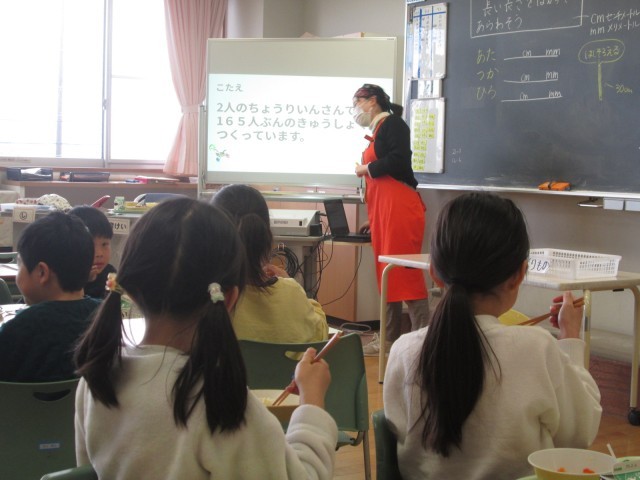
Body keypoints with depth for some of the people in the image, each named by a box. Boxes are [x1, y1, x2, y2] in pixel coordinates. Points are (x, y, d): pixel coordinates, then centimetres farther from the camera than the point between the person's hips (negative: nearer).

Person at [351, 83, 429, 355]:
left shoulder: (392, 124, -3)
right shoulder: (377, 131, 24)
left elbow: (398, 159, -20)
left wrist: (367, 168, -6)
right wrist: (373, 218, 26)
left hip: (400, 207, -10)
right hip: (383, 212, 10)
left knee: (405, 274, -12)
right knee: (386, 274, 11)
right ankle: (390, 339, 17)